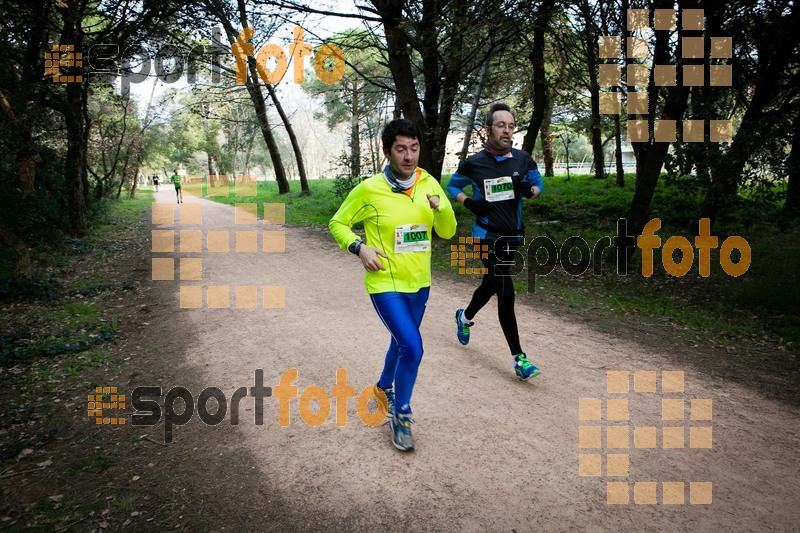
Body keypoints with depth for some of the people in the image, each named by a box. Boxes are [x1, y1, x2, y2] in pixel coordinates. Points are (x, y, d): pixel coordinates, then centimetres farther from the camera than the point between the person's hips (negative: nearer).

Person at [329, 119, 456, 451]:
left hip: (420, 284, 6)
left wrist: (441, 207, -18)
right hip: (386, 284, -5)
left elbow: (447, 232, 2)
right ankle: (400, 414, 8)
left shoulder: (429, 184, -3)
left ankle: (385, 387, 51)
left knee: (402, 342, 22)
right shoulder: (368, 189, -15)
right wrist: (359, 248, -18)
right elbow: (338, 224, -2)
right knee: (412, 348, -15)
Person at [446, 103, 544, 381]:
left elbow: (538, 184, 14)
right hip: (487, 236, -5)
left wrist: (529, 190, -10)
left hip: (512, 236, 5)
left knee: (490, 285, 20)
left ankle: (465, 316, 51)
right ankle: (518, 358, -4)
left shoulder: (523, 159, 2)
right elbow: (452, 186, 8)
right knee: (506, 293, -12)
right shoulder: (474, 163, -6)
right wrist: (468, 202, -11)